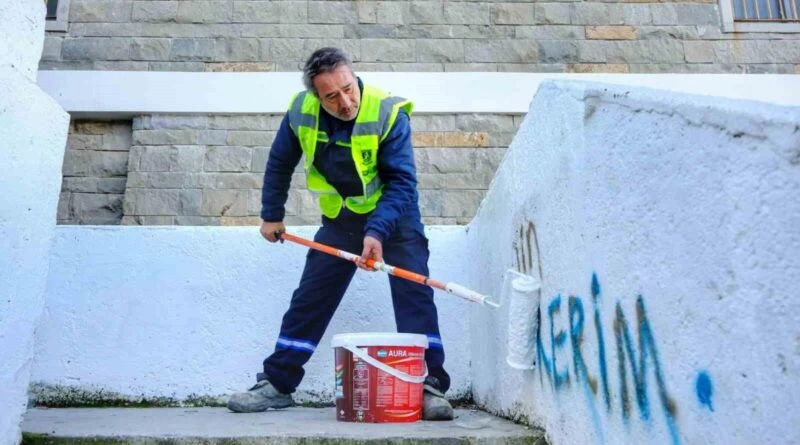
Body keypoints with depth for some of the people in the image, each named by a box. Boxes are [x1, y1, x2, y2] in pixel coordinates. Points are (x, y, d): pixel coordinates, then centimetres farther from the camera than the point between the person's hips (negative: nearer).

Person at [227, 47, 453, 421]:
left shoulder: (388, 113, -25)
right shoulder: (301, 112, -13)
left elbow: (402, 182, -27)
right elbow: (280, 163, 4)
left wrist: (377, 233, -39)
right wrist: (271, 215, 8)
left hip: (393, 214, -3)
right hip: (340, 219, 4)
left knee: (414, 295, -15)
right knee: (309, 300, 6)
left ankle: (430, 386, -6)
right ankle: (276, 384, 19)